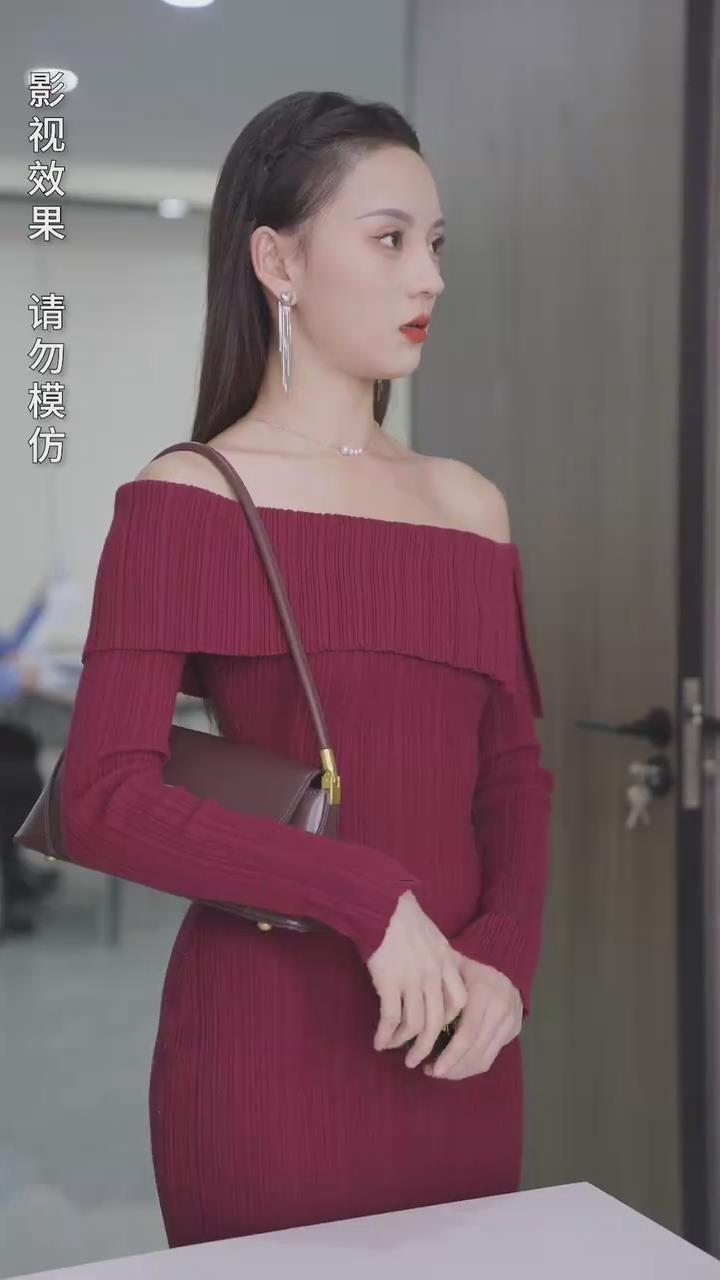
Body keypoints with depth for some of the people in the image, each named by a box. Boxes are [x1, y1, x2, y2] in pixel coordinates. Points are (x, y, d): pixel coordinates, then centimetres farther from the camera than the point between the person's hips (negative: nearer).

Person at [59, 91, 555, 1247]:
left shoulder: (471, 506, 7)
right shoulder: (187, 502, -8)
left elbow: (514, 782, 9)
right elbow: (105, 803, -16)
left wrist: (507, 963, -7)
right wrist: (369, 898, -20)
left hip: (459, 1051, 5)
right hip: (269, 1046, -5)